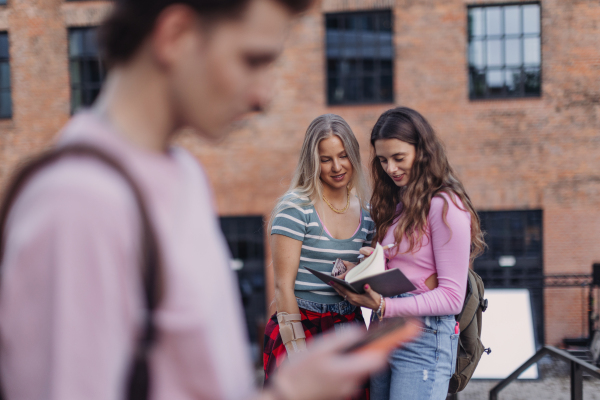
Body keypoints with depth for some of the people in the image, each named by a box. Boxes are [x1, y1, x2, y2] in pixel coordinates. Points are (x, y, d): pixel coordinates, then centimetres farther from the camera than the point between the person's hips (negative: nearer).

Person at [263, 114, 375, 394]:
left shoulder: (365, 213, 9)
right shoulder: (295, 208, -8)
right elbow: (284, 285, -11)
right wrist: (299, 353, -16)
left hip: (349, 327, 5)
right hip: (302, 327, -5)